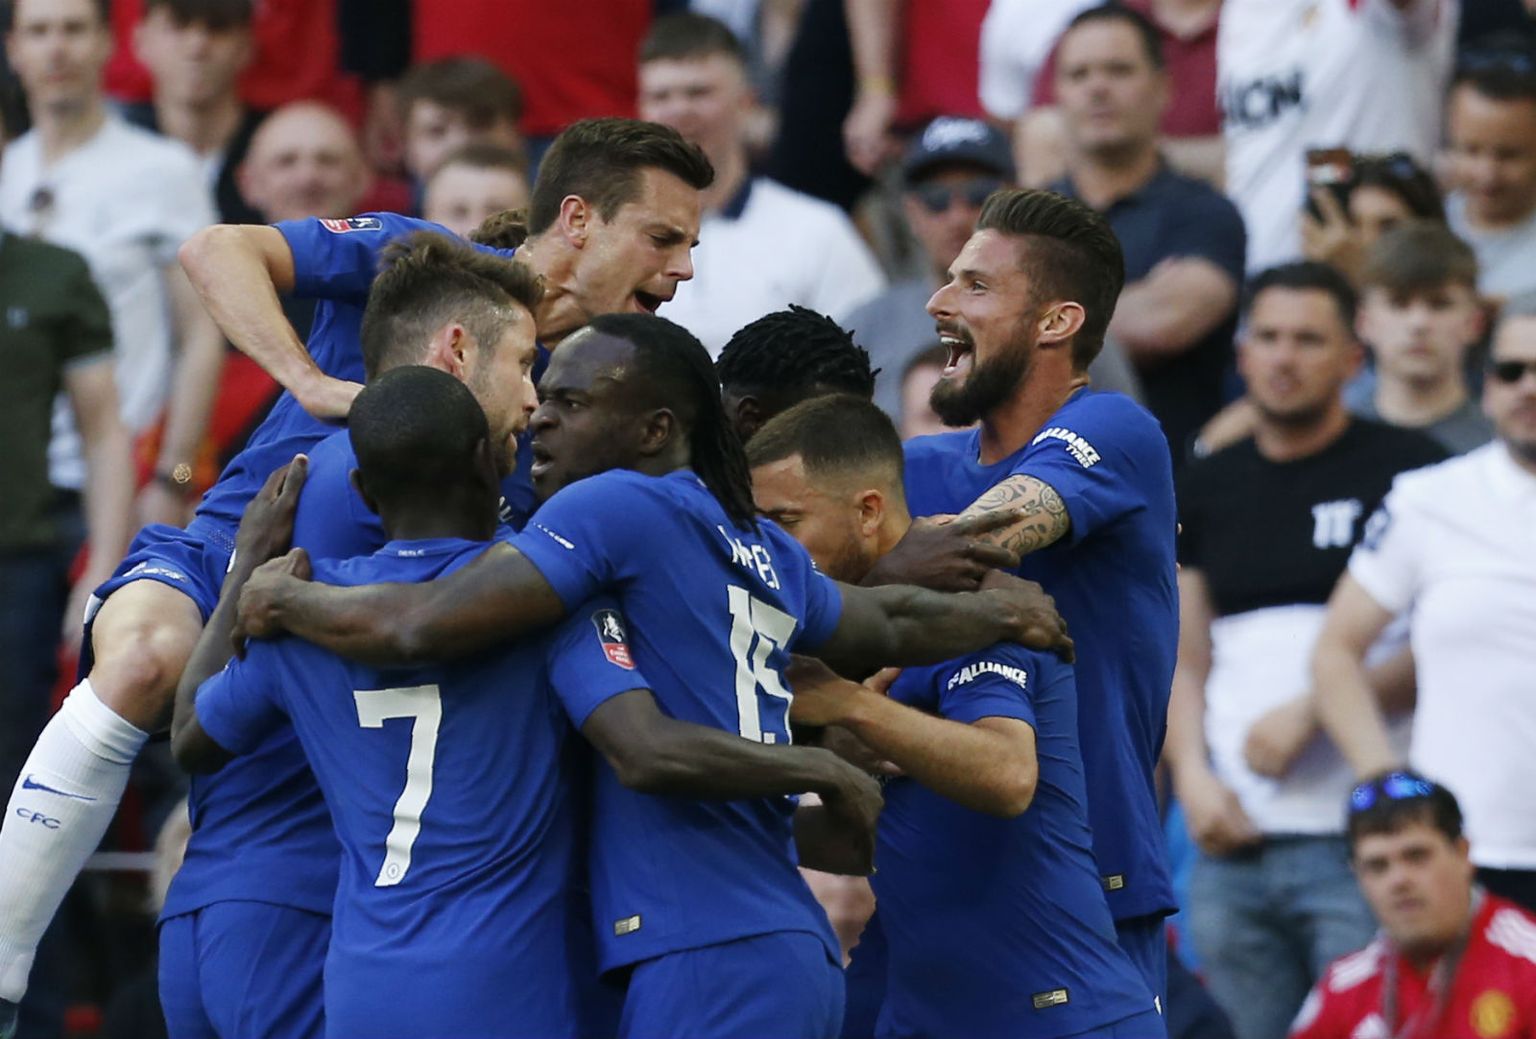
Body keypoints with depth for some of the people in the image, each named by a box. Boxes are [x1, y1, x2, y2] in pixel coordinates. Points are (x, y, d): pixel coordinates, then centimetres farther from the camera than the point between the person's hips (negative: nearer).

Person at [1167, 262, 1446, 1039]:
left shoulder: (1405, 469, 1)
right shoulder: (1206, 490, 17)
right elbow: (1183, 659, 18)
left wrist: (1310, 711, -10)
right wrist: (1192, 775, 1)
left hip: (1360, 848, -5)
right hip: (1233, 847, 5)